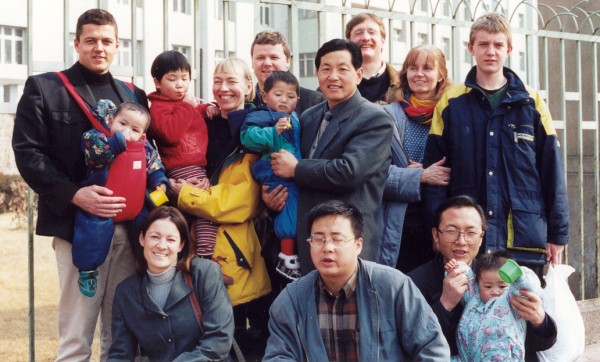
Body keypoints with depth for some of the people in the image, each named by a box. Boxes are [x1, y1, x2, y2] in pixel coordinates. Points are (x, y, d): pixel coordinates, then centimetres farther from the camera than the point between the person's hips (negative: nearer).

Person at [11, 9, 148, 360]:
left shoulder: (134, 95, 17)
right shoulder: (44, 88, 3)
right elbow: (28, 153, -5)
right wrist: (73, 195, -17)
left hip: (128, 224, 4)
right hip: (78, 223, -4)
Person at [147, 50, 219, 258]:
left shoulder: (186, 103, 22)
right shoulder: (159, 107, -6)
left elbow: (196, 122, 42)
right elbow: (170, 133, -24)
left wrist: (207, 108, 18)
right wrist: (188, 107, -16)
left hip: (197, 165, 10)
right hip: (184, 168, -10)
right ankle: (205, 256, -22)